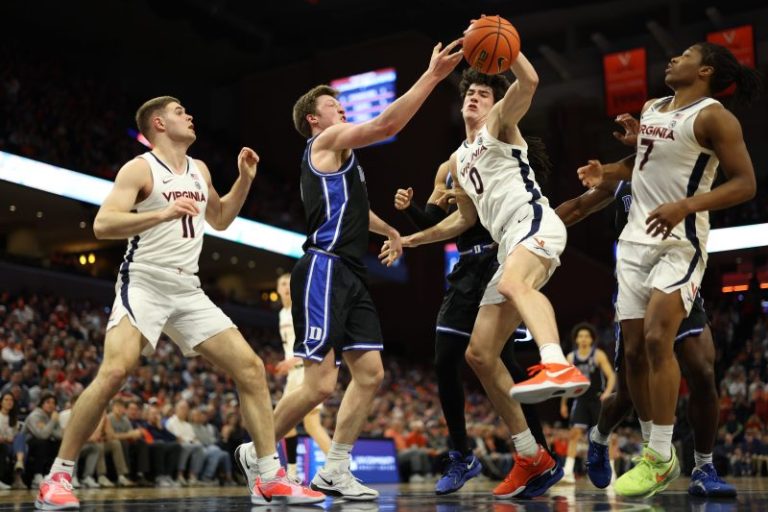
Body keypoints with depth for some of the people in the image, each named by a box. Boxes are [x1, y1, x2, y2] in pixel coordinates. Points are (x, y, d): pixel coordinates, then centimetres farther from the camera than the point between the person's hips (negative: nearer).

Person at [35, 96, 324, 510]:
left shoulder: (199, 170, 16)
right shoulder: (140, 168, -6)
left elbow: (219, 219, 30)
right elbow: (102, 224, -17)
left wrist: (245, 179, 17)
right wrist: (162, 213, -29)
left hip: (189, 290, 7)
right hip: (144, 284, -6)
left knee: (251, 368, -2)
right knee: (114, 371, -26)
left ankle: (271, 479, 2)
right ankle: (57, 478, -11)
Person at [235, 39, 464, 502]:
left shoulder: (339, 155, 26)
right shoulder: (326, 141, -2)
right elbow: (388, 124, -15)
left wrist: (390, 229, 47)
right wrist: (433, 75, -14)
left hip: (350, 274, 10)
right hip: (325, 270, -10)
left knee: (370, 374, 3)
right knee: (321, 384, -11)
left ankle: (334, 471, 8)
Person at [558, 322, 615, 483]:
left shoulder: (598, 355, -5)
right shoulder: (571, 357, 4)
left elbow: (611, 376, -8)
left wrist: (608, 392, -26)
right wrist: (563, 403, 14)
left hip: (598, 399, -2)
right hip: (581, 399, 2)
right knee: (575, 432, -10)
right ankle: (568, 471, -12)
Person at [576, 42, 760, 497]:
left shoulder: (713, 116, -10)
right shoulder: (650, 109, 13)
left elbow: (746, 184, -16)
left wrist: (686, 205, -28)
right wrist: (606, 172, 12)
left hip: (681, 242, -8)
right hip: (636, 240, 8)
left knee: (657, 338, -22)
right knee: (634, 349, 5)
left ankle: (663, 459, -13)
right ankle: (655, 451, 17)